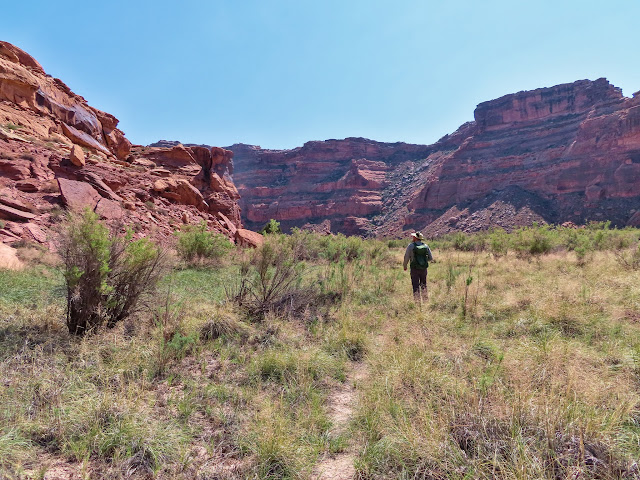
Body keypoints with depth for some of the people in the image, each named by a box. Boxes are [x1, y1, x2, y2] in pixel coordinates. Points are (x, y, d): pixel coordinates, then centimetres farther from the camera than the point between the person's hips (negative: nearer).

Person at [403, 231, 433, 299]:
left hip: (414, 269, -4)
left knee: (416, 286, 2)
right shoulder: (426, 246, 3)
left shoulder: (411, 246, -10)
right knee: (423, 285, 19)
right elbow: (431, 258, 6)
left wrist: (404, 266, 8)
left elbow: (406, 258, -8)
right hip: (424, 269, 4)